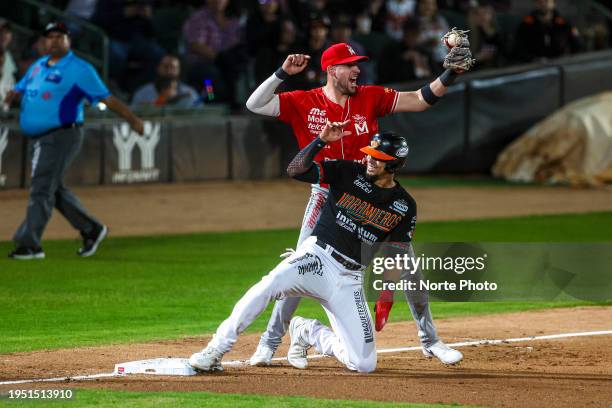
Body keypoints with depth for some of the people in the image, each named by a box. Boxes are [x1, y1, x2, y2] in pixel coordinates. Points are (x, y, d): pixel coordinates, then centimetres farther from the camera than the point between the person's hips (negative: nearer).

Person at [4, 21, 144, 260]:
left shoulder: (79, 69, -6)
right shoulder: (38, 66, 16)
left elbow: (106, 97, -9)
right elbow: (18, 90, 17)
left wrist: (132, 118, -14)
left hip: (62, 137, -8)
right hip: (39, 139, 8)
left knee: (42, 190, -10)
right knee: (54, 190, 14)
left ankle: (29, 245, -9)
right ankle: (91, 230, 27)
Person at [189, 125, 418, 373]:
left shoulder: (404, 206, 4)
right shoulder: (349, 173, 1)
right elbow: (295, 170, -8)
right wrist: (321, 141, -19)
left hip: (351, 278, 2)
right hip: (316, 259, -2)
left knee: (365, 364, -6)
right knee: (267, 286, -33)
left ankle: (307, 333, 21)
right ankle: (215, 351, -24)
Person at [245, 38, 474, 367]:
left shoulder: (371, 98, -3)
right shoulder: (304, 103, -7)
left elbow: (420, 100, -6)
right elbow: (255, 105, -14)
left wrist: (449, 75, -20)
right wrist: (283, 73, -23)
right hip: (326, 199, -2)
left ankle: (429, 340, 16)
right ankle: (270, 343, 8)